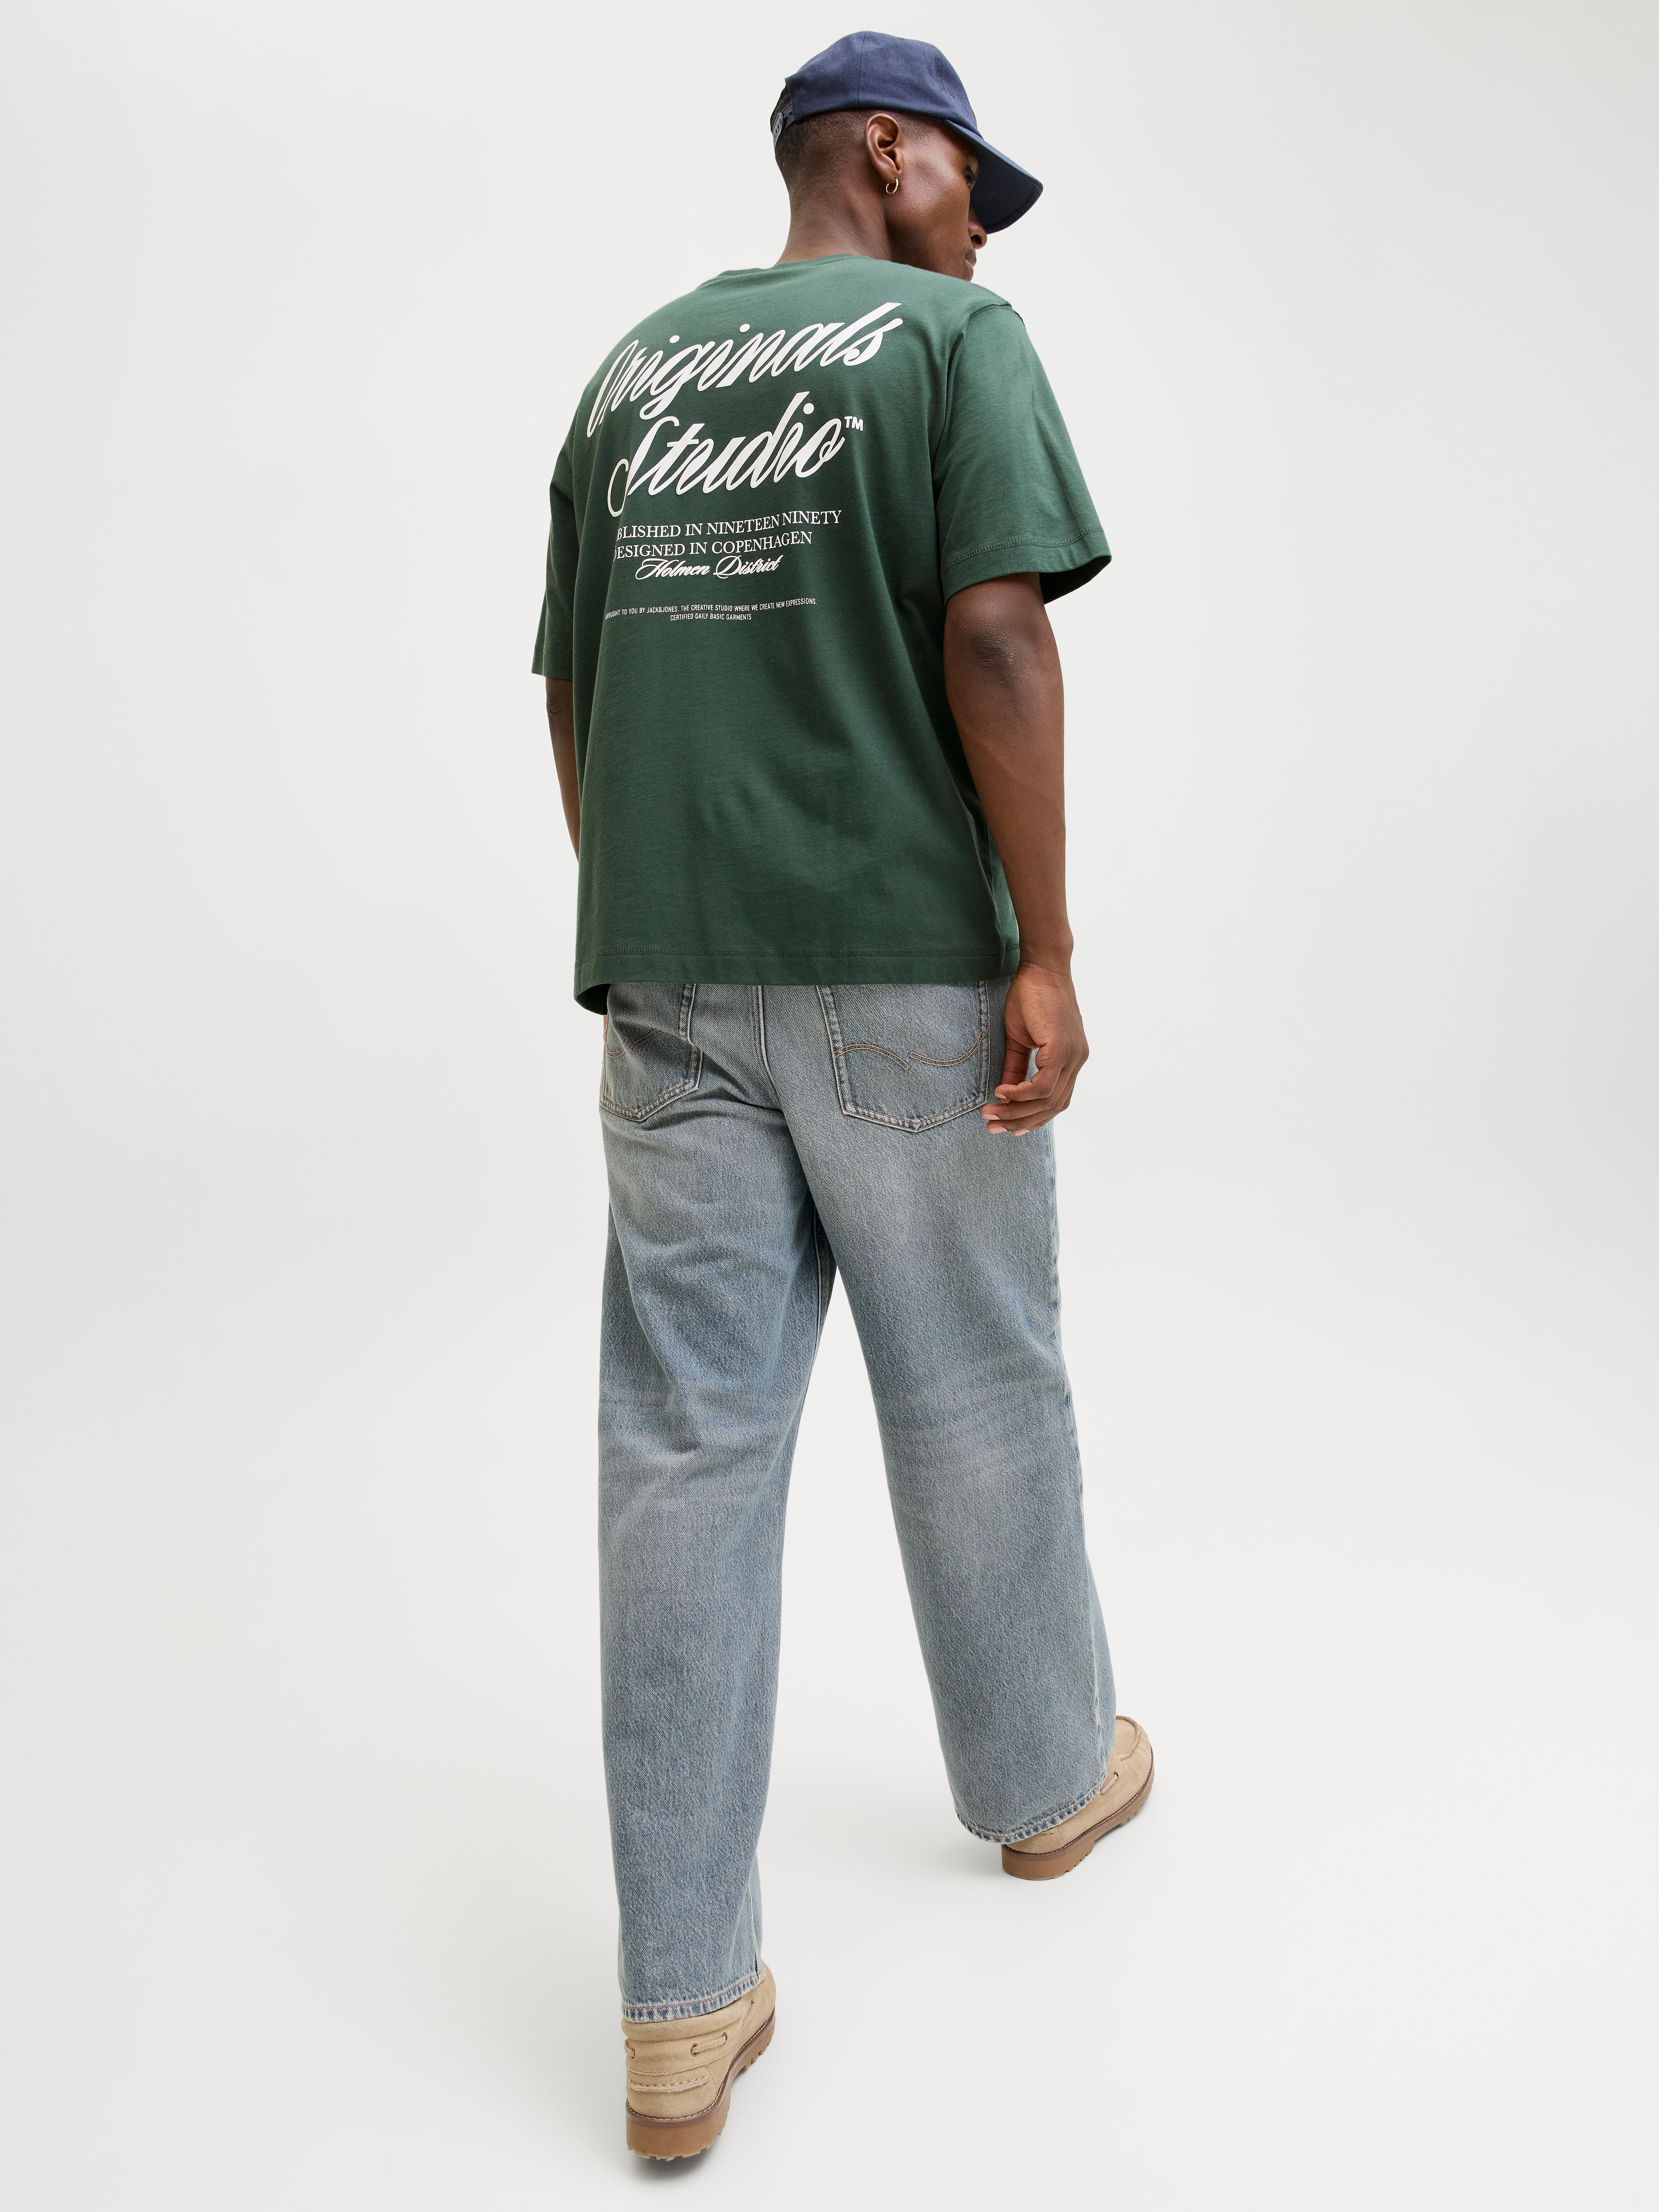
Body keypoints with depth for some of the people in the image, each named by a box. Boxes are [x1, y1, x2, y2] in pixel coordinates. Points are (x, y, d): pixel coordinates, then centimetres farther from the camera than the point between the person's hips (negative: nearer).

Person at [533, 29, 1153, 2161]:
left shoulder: (629, 368, 17)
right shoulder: (952, 336, 0)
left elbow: (571, 688, 15)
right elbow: (992, 640, -13)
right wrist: (1048, 952, -10)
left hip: (670, 980, 5)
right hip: (900, 964, -4)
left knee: (686, 1445, 2)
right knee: (973, 1400, 13)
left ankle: (683, 2008, 8)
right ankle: (1043, 1778, 36)